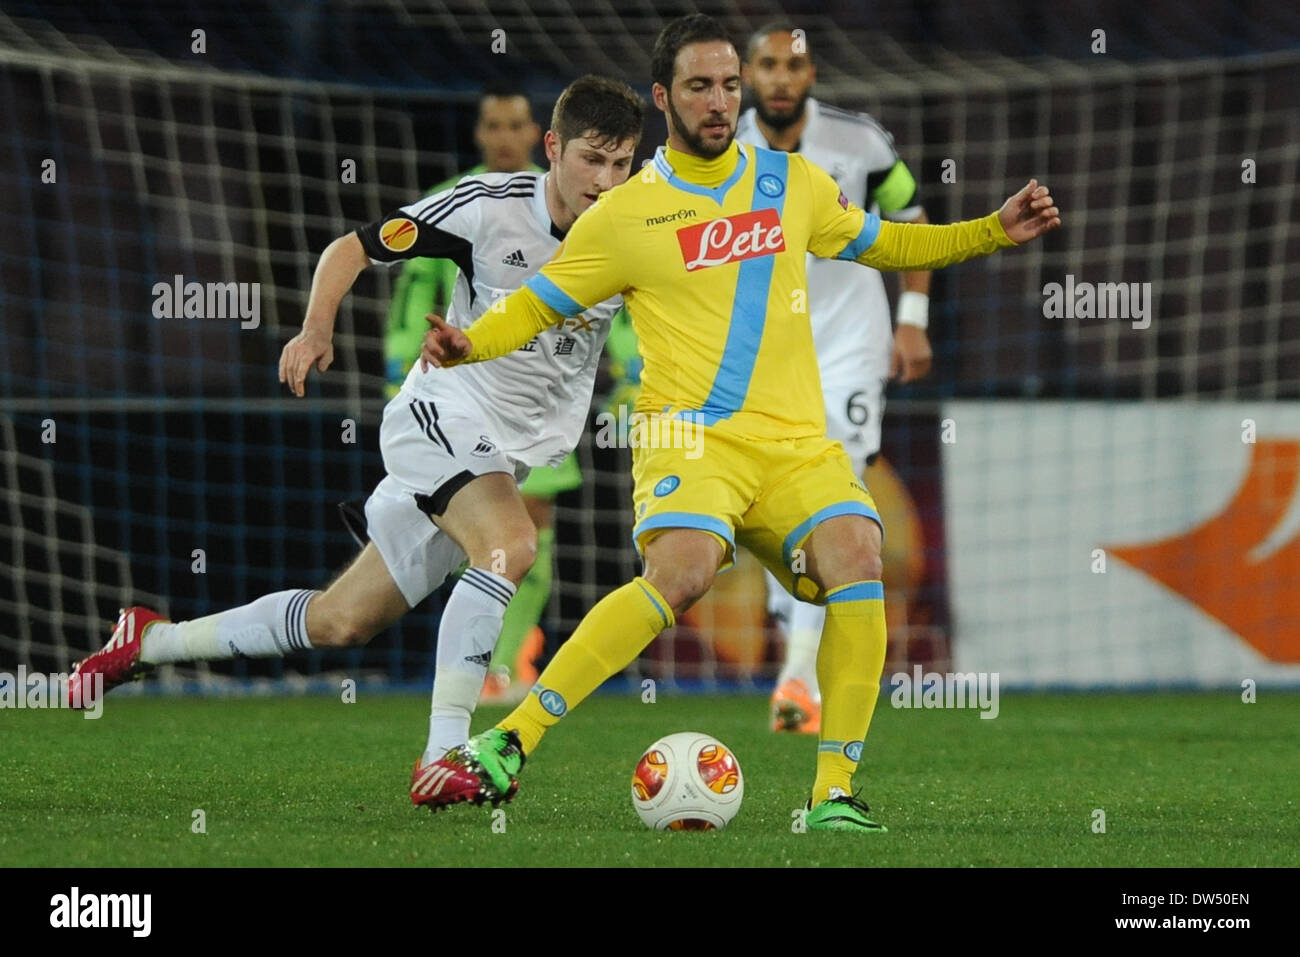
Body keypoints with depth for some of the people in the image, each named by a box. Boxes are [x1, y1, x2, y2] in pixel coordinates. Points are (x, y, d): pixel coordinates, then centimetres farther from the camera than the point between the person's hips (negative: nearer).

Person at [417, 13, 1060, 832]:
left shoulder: (791, 181, 15)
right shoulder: (624, 214, 5)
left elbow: (880, 244, 30)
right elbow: (537, 304, 12)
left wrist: (995, 232, 19)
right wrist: (468, 343, -8)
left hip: (799, 444, 4)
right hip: (692, 434, -4)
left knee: (857, 560, -24)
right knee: (681, 573, -32)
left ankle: (834, 790, -18)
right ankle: (508, 743, -27)